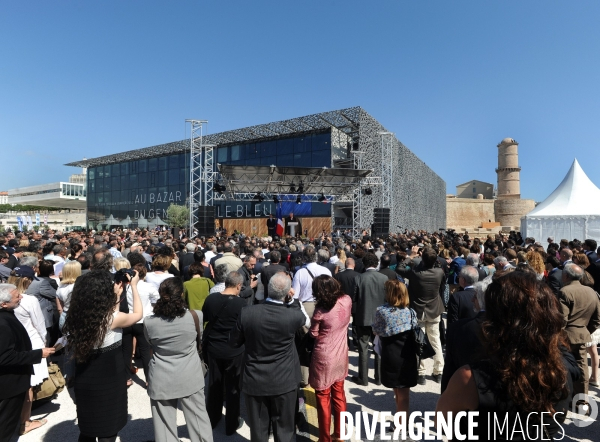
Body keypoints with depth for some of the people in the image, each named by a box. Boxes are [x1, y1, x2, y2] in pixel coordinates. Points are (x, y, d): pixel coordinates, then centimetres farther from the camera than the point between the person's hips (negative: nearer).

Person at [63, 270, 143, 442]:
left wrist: (119, 292, 12)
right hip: (108, 381, -5)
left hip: (84, 380, 6)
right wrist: (134, 286, 4)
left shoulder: (77, 316, -8)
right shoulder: (112, 318, -23)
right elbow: (137, 314, -3)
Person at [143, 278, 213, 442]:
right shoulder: (196, 316, -16)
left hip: (161, 381, 1)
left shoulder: (149, 322, -14)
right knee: (199, 419, 16)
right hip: (190, 379, 0)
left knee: (164, 425, 15)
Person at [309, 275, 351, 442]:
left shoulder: (320, 310, -26)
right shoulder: (347, 300, -12)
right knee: (339, 395, 22)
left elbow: (313, 333, -10)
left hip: (324, 359, -5)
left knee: (323, 399, 14)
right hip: (341, 356, 5)